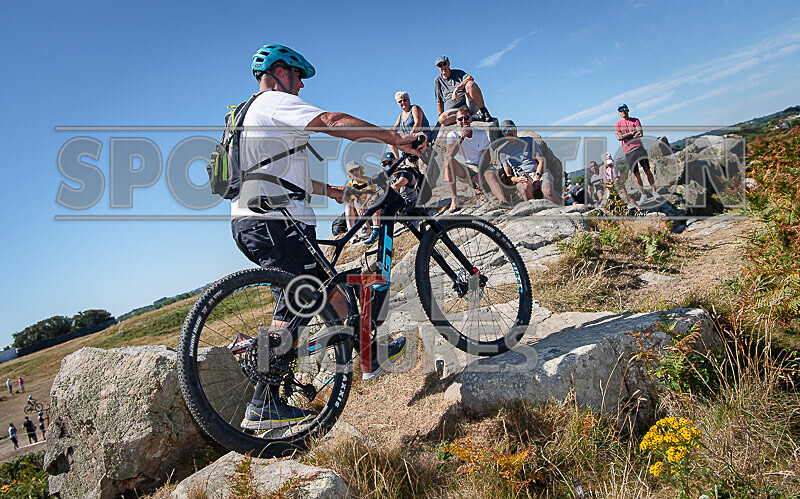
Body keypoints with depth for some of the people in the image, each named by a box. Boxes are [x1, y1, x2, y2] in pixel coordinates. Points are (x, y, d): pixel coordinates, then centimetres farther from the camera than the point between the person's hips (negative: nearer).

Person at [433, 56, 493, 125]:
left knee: (470, 84, -31)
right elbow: (440, 101, 18)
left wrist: (456, 89, -27)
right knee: (441, 119, -31)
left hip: (470, 105, -2)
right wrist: (441, 115, 8)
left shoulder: (458, 73, 10)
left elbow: (471, 78, -13)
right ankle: (474, 117, -28)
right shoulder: (438, 80, 16)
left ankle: (484, 112, -30)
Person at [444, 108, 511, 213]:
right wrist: (461, 138, -28)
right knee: (449, 162, -32)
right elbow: (450, 155, -21)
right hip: (462, 168, 0)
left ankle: (503, 201, -52)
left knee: (490, 174, -32)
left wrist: (479, 173, -18)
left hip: (478, 167, 0)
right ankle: (454, 200, -35)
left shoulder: (481, 133, 2)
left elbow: (486, 156, -1)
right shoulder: (453, 135, -3)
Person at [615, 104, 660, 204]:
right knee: (636, 174, 0)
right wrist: (632, 133, -10)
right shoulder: (617, 124, 9)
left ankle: (654, 191, 5)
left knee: (647, 170, -1)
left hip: (639, 148, 0)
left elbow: (640, 133, -4)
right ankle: (643, 195, 7)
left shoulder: (635, 120, 10)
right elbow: (619, 137, -6)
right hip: (628, 151, 0)